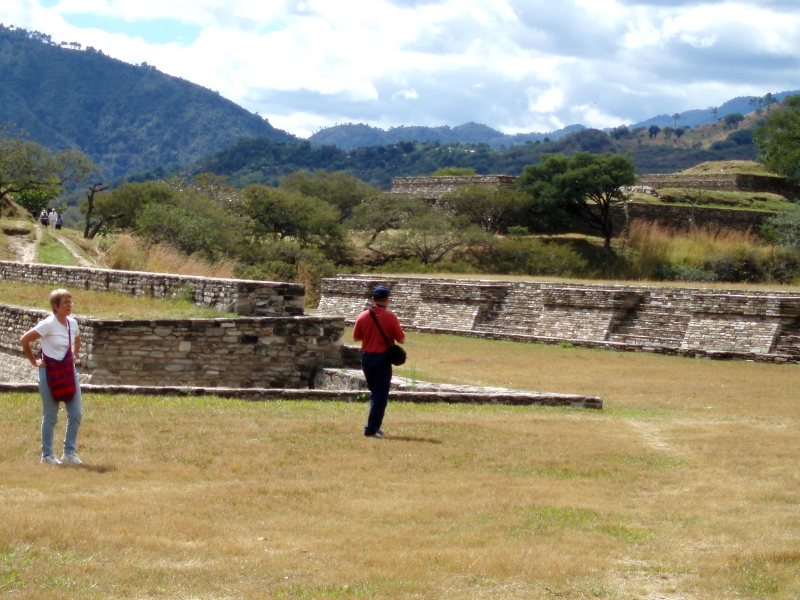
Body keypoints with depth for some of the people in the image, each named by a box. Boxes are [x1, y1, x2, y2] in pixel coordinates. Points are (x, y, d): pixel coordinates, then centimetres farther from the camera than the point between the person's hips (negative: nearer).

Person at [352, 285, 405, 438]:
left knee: (374, 393, 20)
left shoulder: (363, 316, 1)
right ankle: (371, 430, -3)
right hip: (382, 358, -5)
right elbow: (401, 339, -7)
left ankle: (375, 426, 22)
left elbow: (356, 337, 11)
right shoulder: (390, 317, -12)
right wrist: (402, 332, 14)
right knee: (380, 396, 0)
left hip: (366, 357, 5)